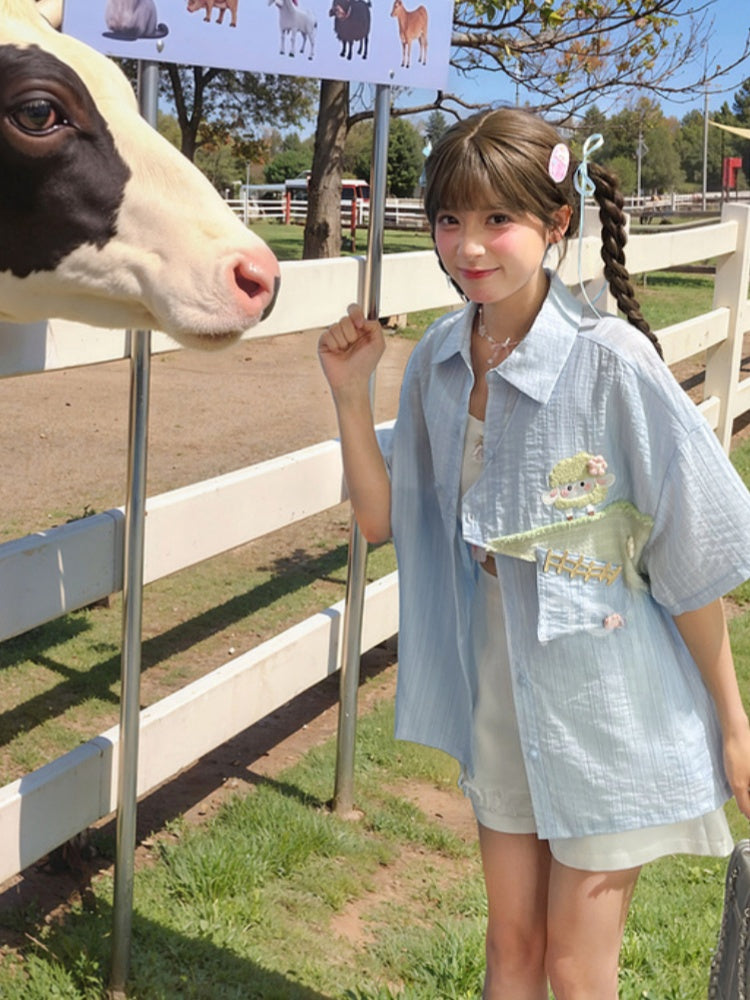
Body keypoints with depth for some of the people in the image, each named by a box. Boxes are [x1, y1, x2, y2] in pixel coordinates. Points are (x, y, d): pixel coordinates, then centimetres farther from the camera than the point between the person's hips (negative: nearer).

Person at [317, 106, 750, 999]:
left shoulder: (610, 359, -21)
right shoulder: (440, 357, -3)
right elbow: (380, 516, 4)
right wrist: (350, 394, -9)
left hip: (607, 709, -5)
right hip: (497, 697, 5)